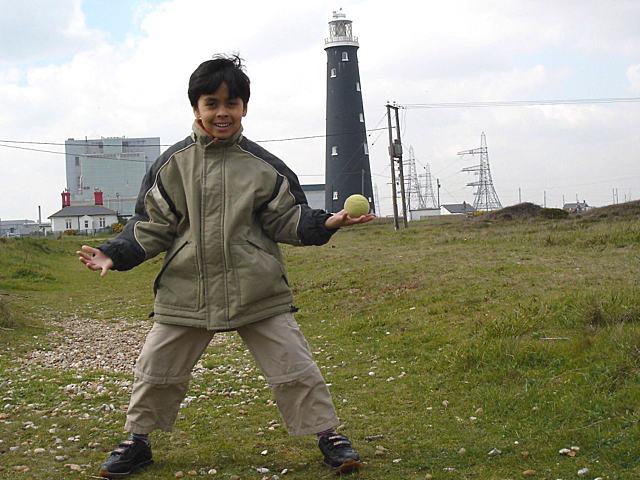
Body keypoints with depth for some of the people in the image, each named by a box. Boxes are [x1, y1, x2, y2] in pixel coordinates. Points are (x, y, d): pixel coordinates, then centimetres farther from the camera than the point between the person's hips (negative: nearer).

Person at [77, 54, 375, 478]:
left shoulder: (263, 165, 0)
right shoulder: (172, 164, 1)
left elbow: (287, 219, 2)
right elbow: (153, 225, 4)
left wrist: (325, 224, -15)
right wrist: (115, 255, -7)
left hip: (257, 292, -1)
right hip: (185, 292, 1)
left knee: (295, 367, 0)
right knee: (156, 371, 10)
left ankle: (328, 435, 17)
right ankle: (138, 441, 31)